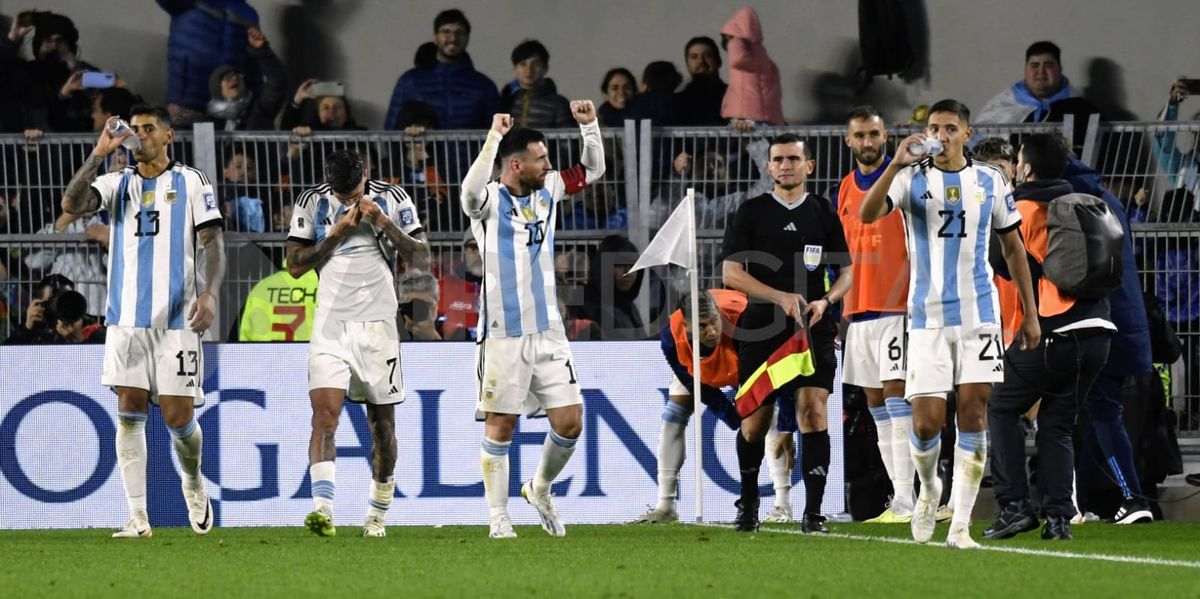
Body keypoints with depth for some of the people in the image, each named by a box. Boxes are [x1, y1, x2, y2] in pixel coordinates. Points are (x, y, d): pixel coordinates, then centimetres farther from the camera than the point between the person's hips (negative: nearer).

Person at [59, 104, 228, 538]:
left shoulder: (190, 182, 6)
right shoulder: (117, 184, 11)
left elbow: (213, 243, 1)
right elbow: (72, 204, -6)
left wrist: (210, 292, -15)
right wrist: (99, 154, -11)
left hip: (176, 318, -2)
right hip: (126, 318, 2)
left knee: (177, 416, -3)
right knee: (130, 412, -6)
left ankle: (193, 483, 28)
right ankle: (137, 516, -4)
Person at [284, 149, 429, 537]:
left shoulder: (393, 200, 2)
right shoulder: (311, 203, 3)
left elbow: (420, 253, -1)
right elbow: (295, 265, 0)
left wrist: (384, 223, -14)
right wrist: (336, 232, -9)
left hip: (377, 322, 1)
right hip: (331, 323, -1)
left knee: (382, 422, 6)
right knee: (324, 414, -18)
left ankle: (377, 515, 19)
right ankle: (323, 509, -28)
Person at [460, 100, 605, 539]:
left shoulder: (548, 191, 9)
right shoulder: (489, 201, -9)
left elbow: (594, 170, 18)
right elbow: (471, 189, -32)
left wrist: (590, 125, 2)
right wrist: (495, 137, -37)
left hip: (548, 331, 5)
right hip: (503, 334, -5)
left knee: (570, 422, 2)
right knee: (500, 426, -1)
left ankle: (540, 490, 26)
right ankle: (498, 518, 7)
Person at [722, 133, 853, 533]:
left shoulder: (823, 213, 9)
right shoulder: (751, 212, 4)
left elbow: (845, 273, 13)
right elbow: (731, 274, -2)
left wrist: (824, 301, -9)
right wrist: (782, 298, -14)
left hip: (813, 329, 0)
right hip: (761, 331, 0)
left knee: (812, 410, -13)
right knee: (754, 421, 3)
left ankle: (813, 511, -12)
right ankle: (748, 502, 25)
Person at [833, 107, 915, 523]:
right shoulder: (846, 189, 14)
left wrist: (902, 294, -17)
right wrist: (842, 304, 15)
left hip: (896, 306, -7)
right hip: (860, 310, 7)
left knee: (896, 395, -12)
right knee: (874, 402, 7)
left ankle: (905, 502, -16)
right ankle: (899, 499, 10)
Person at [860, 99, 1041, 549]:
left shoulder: (990, 182, 6)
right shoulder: (912, 178, -1)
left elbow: (1013, 247, 15)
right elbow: (867, 214, -18)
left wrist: (1030, 313, 12)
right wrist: (896, 164, -30)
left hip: (978, 313, 1)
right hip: (928, 317, -1)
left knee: (973, 415, -6)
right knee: (926, 423, -6)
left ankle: (960, 525, -3)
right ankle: (929, 489, 26)